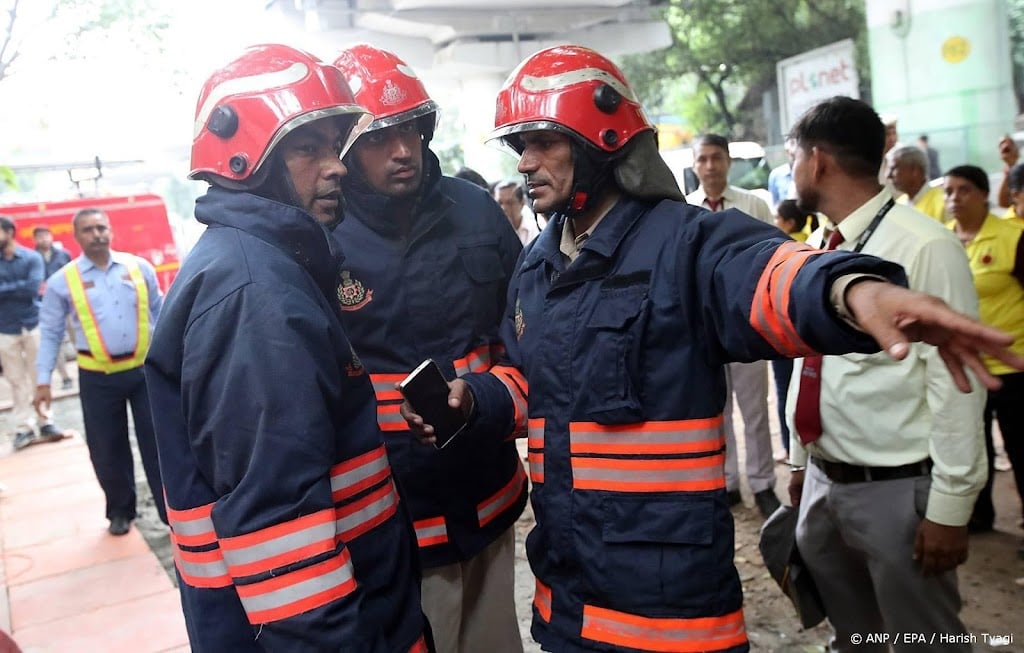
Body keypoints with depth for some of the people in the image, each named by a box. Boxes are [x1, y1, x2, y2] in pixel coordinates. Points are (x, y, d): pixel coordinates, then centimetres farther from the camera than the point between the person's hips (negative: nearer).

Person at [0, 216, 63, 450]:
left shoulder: (31, 258, -2)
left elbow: (33, 288, -14)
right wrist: (19, 289, -14)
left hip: (32, 325, -1)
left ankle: (46, 423, 13)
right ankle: (23, 428, 10)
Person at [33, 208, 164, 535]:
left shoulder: (139, 267, 1)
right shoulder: (62, 281, -2)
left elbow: (160, 314, 9)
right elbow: (50, 333, 2)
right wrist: (42, 381, -1)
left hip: (144, 368, 0)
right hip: (97, 377, 0)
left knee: (157, 443, 5)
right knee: (107, 451, 11)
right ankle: (120, 511, 32)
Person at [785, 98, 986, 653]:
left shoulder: (926, 247, -17)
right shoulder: (817, 245, 6)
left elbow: (955, 383, -16)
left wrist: (949, 507, -14)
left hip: (899, 491, -7)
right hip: (823, 480, 7)